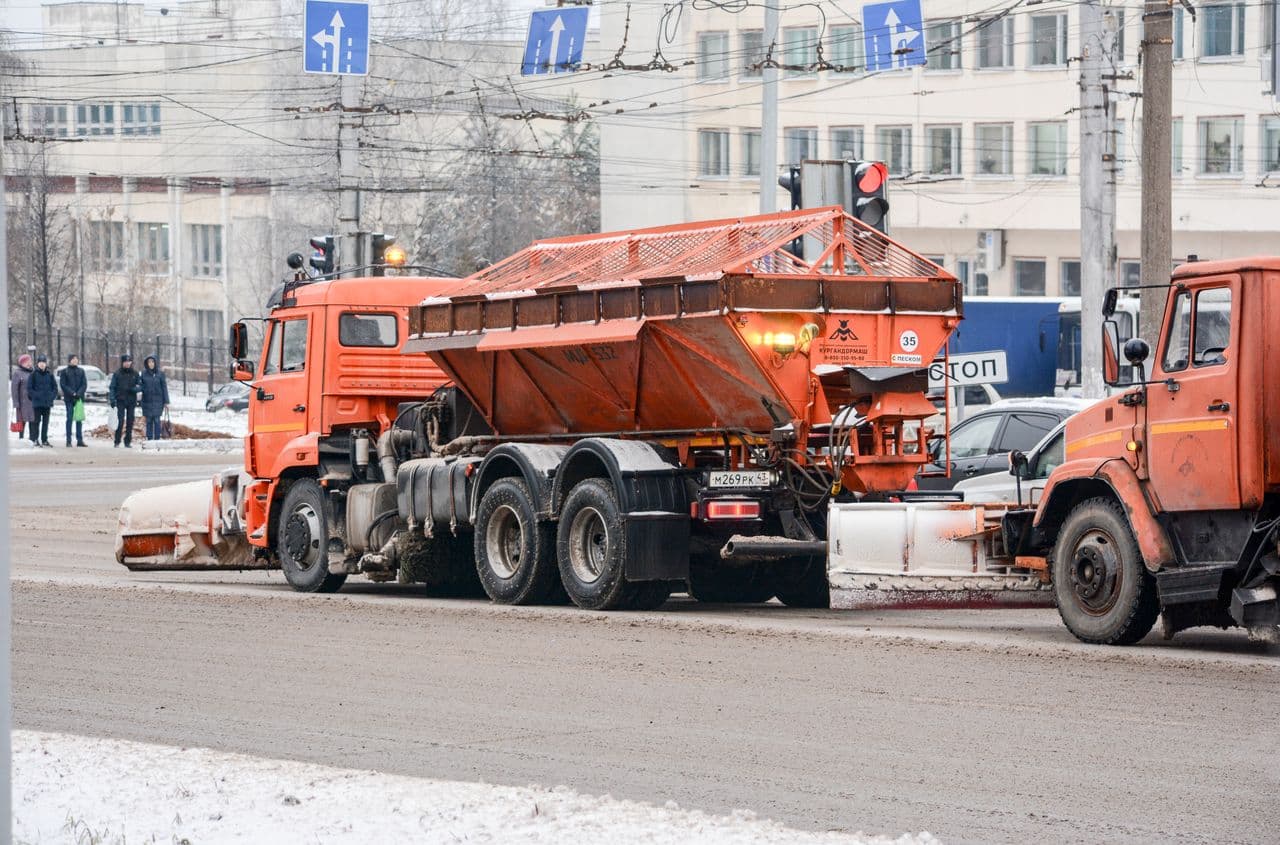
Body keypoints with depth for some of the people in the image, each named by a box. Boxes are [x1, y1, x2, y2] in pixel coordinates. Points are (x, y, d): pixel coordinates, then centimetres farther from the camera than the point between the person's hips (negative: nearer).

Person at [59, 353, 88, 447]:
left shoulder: (81, 371, 11)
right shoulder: (65, 372, 2)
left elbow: (84, 384, 5)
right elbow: (62, 384, -4)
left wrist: (79, 393, -11)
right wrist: (72, 393, -14)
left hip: (79, 398, 3)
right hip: (69, 398, -3)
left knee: (79, 419, 3)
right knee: (70, 418, -3)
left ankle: (80, 440, 5)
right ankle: (69, 440, -2)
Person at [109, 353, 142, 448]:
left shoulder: (135, 374, 8)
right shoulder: (117, 374, 2)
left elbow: (140, 386, 8)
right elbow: (112, 387, 1)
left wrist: (134, 389, -15)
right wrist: (112, 399, -9)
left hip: (131, 401, 3)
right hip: (120, 401, -3)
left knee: (130, 422, 4)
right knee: (120, 421, -11)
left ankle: (128, 442, 11)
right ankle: (117, 442, -7)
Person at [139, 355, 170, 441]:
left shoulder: (160, 374, 1)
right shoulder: (144, 374, 5)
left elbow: (164, 388, 1)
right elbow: (141, 386, 7)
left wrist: (166, 402, -3)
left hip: (157, 401, -1)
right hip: (147, 401, 1)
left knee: (156, 420, -5)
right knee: (149, 421, 2)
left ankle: (157, 439, -1)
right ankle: (149, 439, 6)